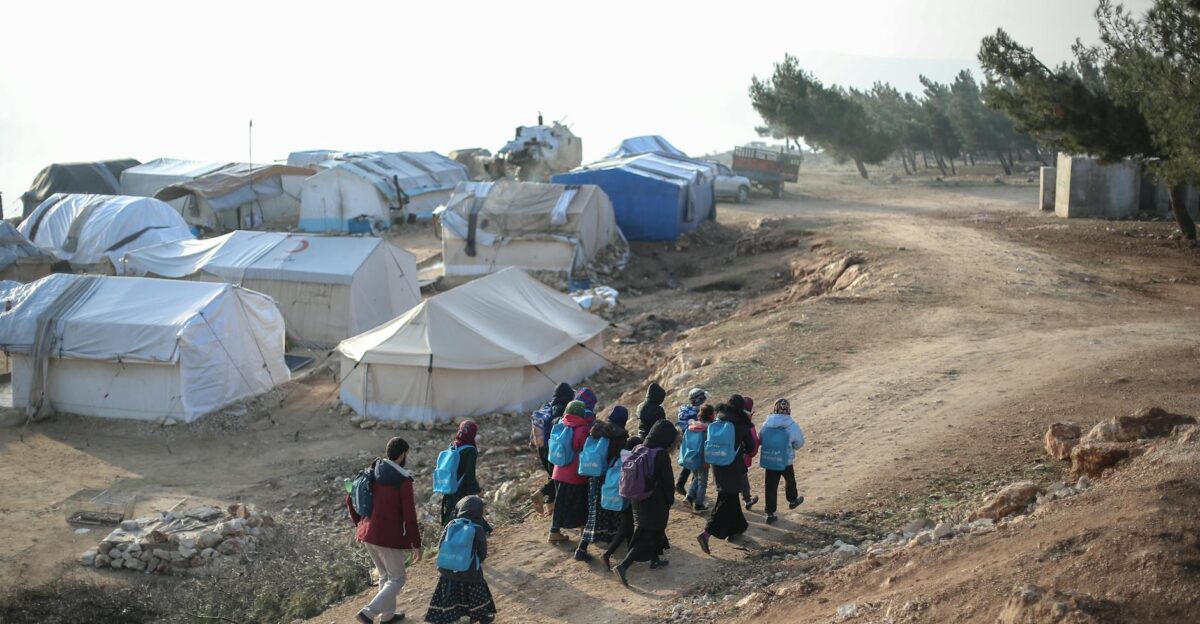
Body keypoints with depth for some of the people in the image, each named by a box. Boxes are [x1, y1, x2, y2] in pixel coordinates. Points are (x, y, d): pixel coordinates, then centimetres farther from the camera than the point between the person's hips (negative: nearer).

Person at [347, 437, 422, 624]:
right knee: (396, 579, 9)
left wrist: (359, 524, 19)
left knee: (385, 575, 25)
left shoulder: (371, 473, 3)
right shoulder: (403, 481, -17)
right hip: (389, 537, -7)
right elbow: (410, 516, -17)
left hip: (368, 533, 7)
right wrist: (416, 545, -8)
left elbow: (350, 498, 9)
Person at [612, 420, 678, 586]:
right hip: (656, 503, -7)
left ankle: (655, 560, 41)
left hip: (639, 500, 8)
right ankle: (622, 566, -14)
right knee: (647, 537, -2)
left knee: (654, 530, 27)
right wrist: (670, 501, 1)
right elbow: (668, 481, -16)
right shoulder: (661, 454, -20)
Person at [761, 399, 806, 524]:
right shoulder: (792, 426, -19)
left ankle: (770, 514, 9)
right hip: (786, 461, -1)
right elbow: (799, 443, -6)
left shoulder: (766, 424, -13)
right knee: (790, 481, 26)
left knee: (771, 486, 8)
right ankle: (793, 501, 50)